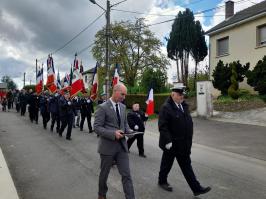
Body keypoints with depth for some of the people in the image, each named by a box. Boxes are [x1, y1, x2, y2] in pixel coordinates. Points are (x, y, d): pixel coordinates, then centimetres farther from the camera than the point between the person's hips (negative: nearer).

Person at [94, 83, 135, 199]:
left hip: (122, 145, 5)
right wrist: (113, 133, -26)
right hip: (108, 146, -4)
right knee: (104, 173, 17)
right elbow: (97, 127, -16)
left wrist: (129, 131, -4)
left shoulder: (123, 107, 7)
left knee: (126, 175, 3)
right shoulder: (102, 107, -13)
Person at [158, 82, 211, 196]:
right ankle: (162, 181, 36)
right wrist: (168, 141, -23)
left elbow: (189, 122, 14)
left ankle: (196, 188, 18)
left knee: (187, 166, 12)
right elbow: (162, 126, -21)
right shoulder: (166, 107, -17)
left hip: (183, 144, 7)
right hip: (171, 144, -6)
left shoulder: (184, 106, 7)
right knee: (166, 164, 14)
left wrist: (189, 139, 13)